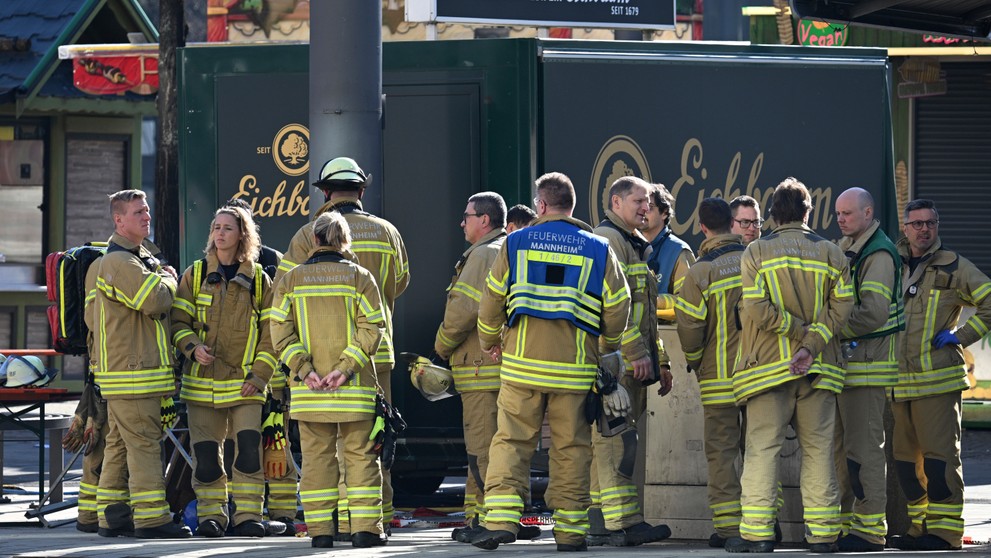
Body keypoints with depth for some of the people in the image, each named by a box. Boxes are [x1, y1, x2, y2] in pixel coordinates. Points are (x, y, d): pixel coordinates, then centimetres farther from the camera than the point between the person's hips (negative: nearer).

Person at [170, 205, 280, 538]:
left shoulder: (258, 280, 6)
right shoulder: (195, 275, 7)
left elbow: (270, 333, 6)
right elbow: (178, 321, 6)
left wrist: (259, 376, -4)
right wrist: (192, 347, -14)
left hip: (244, 383, -1)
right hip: (202, 382, 1)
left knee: (248, 447, -11)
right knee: (205, 454, -1)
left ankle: (248, 516, -4)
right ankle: (211, 515, 9)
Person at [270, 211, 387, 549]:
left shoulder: (291, 280, 4)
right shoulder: (359, 277, 0)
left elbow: (281, 330, -3)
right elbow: (371, 328, -9)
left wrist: (303, 369, -8)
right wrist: (347, 367, -13)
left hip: (308, 388, 1)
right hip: (354, 388, -1)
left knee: (316, 455, 7)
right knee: (360, 454, 5)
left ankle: (320, 530, 5)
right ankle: (365, 528, 1)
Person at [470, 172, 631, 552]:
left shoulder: (516, 243, 4)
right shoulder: (598, 250, 5)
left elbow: (492, 299, 6)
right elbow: (618, 307, 4)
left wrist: (490, 341, 23)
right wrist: (608, 349, 21)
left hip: (523, 365, -1)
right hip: (575, 367, 1)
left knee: (512, 441, 3)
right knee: (571, 448, 6)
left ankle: (502, 519, -10)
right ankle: (570, 529, 6)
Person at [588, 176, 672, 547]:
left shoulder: (636, 245, 24)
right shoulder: (607, 240, -9)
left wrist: (660, 360, 25)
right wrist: (637, 353, -21)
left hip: (632, 362, 10)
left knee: (606, 442, 10)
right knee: (616, 440, -12)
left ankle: (599, 524, 12)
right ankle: (623, 522, -15)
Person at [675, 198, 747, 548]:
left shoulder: (700, 272, -11)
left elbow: (689, 326, -10)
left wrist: (694, 361, 9)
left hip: (720, 376, -4)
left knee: (721, 452, 1)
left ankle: (728, 526, -3)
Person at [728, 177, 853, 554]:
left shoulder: (756, 252, -1)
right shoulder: (831, 254, 5)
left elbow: (757, 309, -11)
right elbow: (842, 306, -5)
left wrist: (800, 331, -4)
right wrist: (812, 343, -10)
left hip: (769, 367, -2)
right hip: (819, 371, 2)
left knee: (762, 448, -1)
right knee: (818, 450, 7)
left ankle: (757, 532, -7)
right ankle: (823, 533, 6)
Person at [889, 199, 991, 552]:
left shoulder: (953, 267, 0)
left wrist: (961, 335, -6)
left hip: (937, 378, -6)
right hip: (898, 382, 6)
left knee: (939, 455, -10)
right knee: (906, 457, 9)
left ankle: (945, 530, -9)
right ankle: (920, 527, 16)